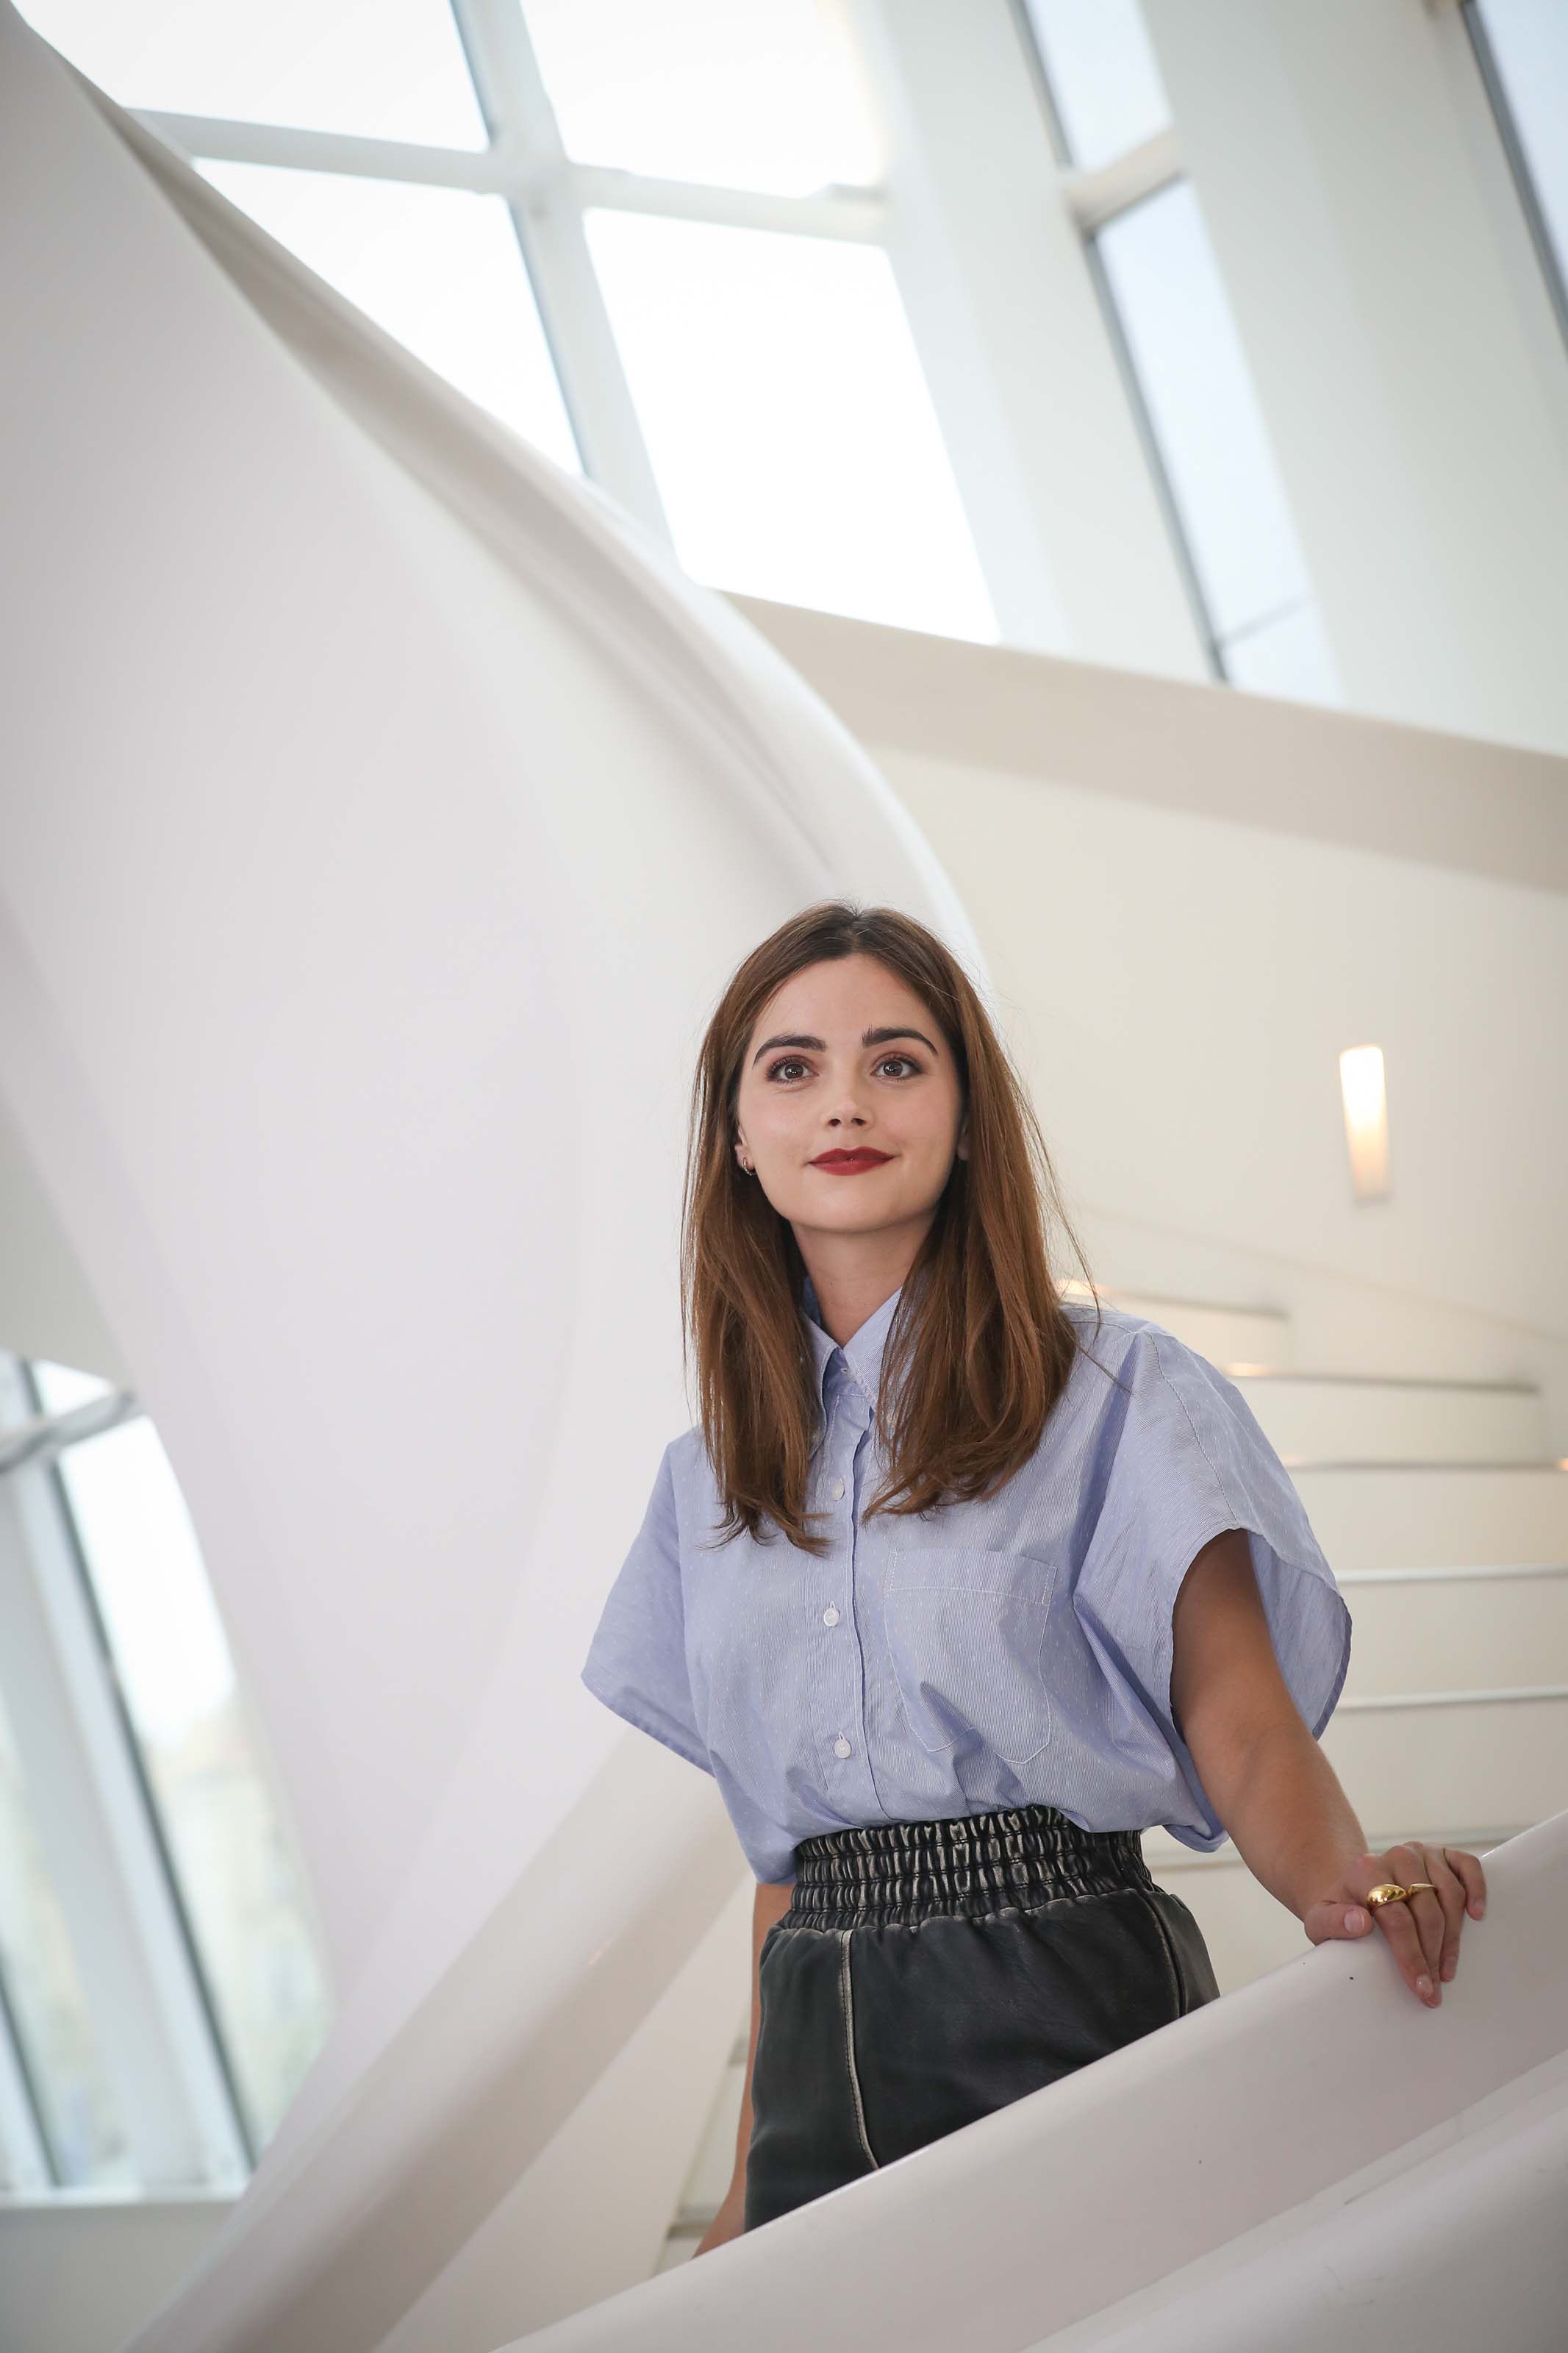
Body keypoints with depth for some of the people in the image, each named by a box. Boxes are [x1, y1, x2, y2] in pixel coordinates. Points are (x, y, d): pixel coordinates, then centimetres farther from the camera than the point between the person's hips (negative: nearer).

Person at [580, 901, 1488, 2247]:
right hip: (821, 2068, 4)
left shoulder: (1116, 1393, -2)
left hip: (1067, 2003, -3)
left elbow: (1247, 1730, -9)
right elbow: (782, 1837, 13)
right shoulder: (712, 1477, 11)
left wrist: (1348, 1883, -31)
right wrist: (752, 2183, 11)